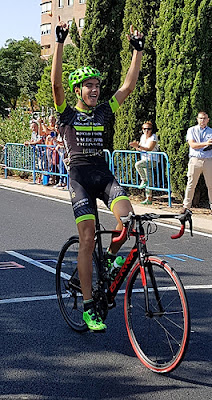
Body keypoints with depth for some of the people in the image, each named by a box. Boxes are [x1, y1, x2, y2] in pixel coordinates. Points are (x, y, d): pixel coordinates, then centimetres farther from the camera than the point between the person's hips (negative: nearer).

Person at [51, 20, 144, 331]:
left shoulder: (103, 111, 14)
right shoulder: (66, 113, 5)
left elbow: (129, 86, 8)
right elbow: (56, 82, -10)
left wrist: (138, 51, 3)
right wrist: (60, 43, -15)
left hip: (103, 174, 4)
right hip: (79, 176, -3)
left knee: (127, 217, -24)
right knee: (87, 239, -11)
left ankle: (112, 256, 9)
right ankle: (89, 308, -4)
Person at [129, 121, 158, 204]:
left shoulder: (153, 137, -11)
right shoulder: (143, 136, 11)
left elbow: (149, 149, -22)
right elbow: (140, 149, 14)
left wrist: (138, 146, -28)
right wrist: (135, 146, -7)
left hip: (152, 160, -7)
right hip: (145, 160, 7)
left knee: (137, 164, -30)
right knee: (148, 181, 8)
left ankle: (144, 180, -13)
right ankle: (149, 199, 12)